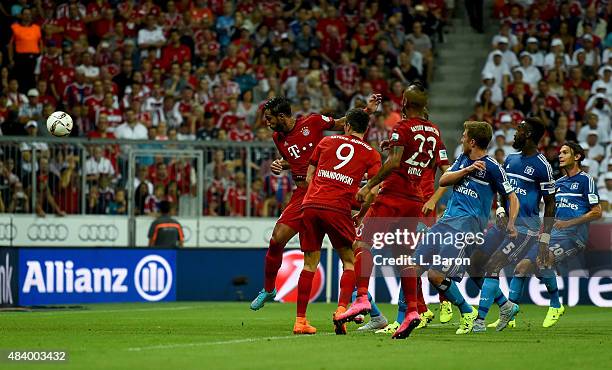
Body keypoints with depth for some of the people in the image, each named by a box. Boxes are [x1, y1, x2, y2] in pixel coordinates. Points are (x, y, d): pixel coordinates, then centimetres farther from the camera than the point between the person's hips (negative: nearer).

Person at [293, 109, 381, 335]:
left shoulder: (327, 142, 18)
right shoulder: (371, 154, 10)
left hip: (310, 204, 3)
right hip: (338, 209, -3)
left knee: (310, 264, 10)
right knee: (350, 262, 11)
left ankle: (300, 320, 7)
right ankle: (342, 309, -9)